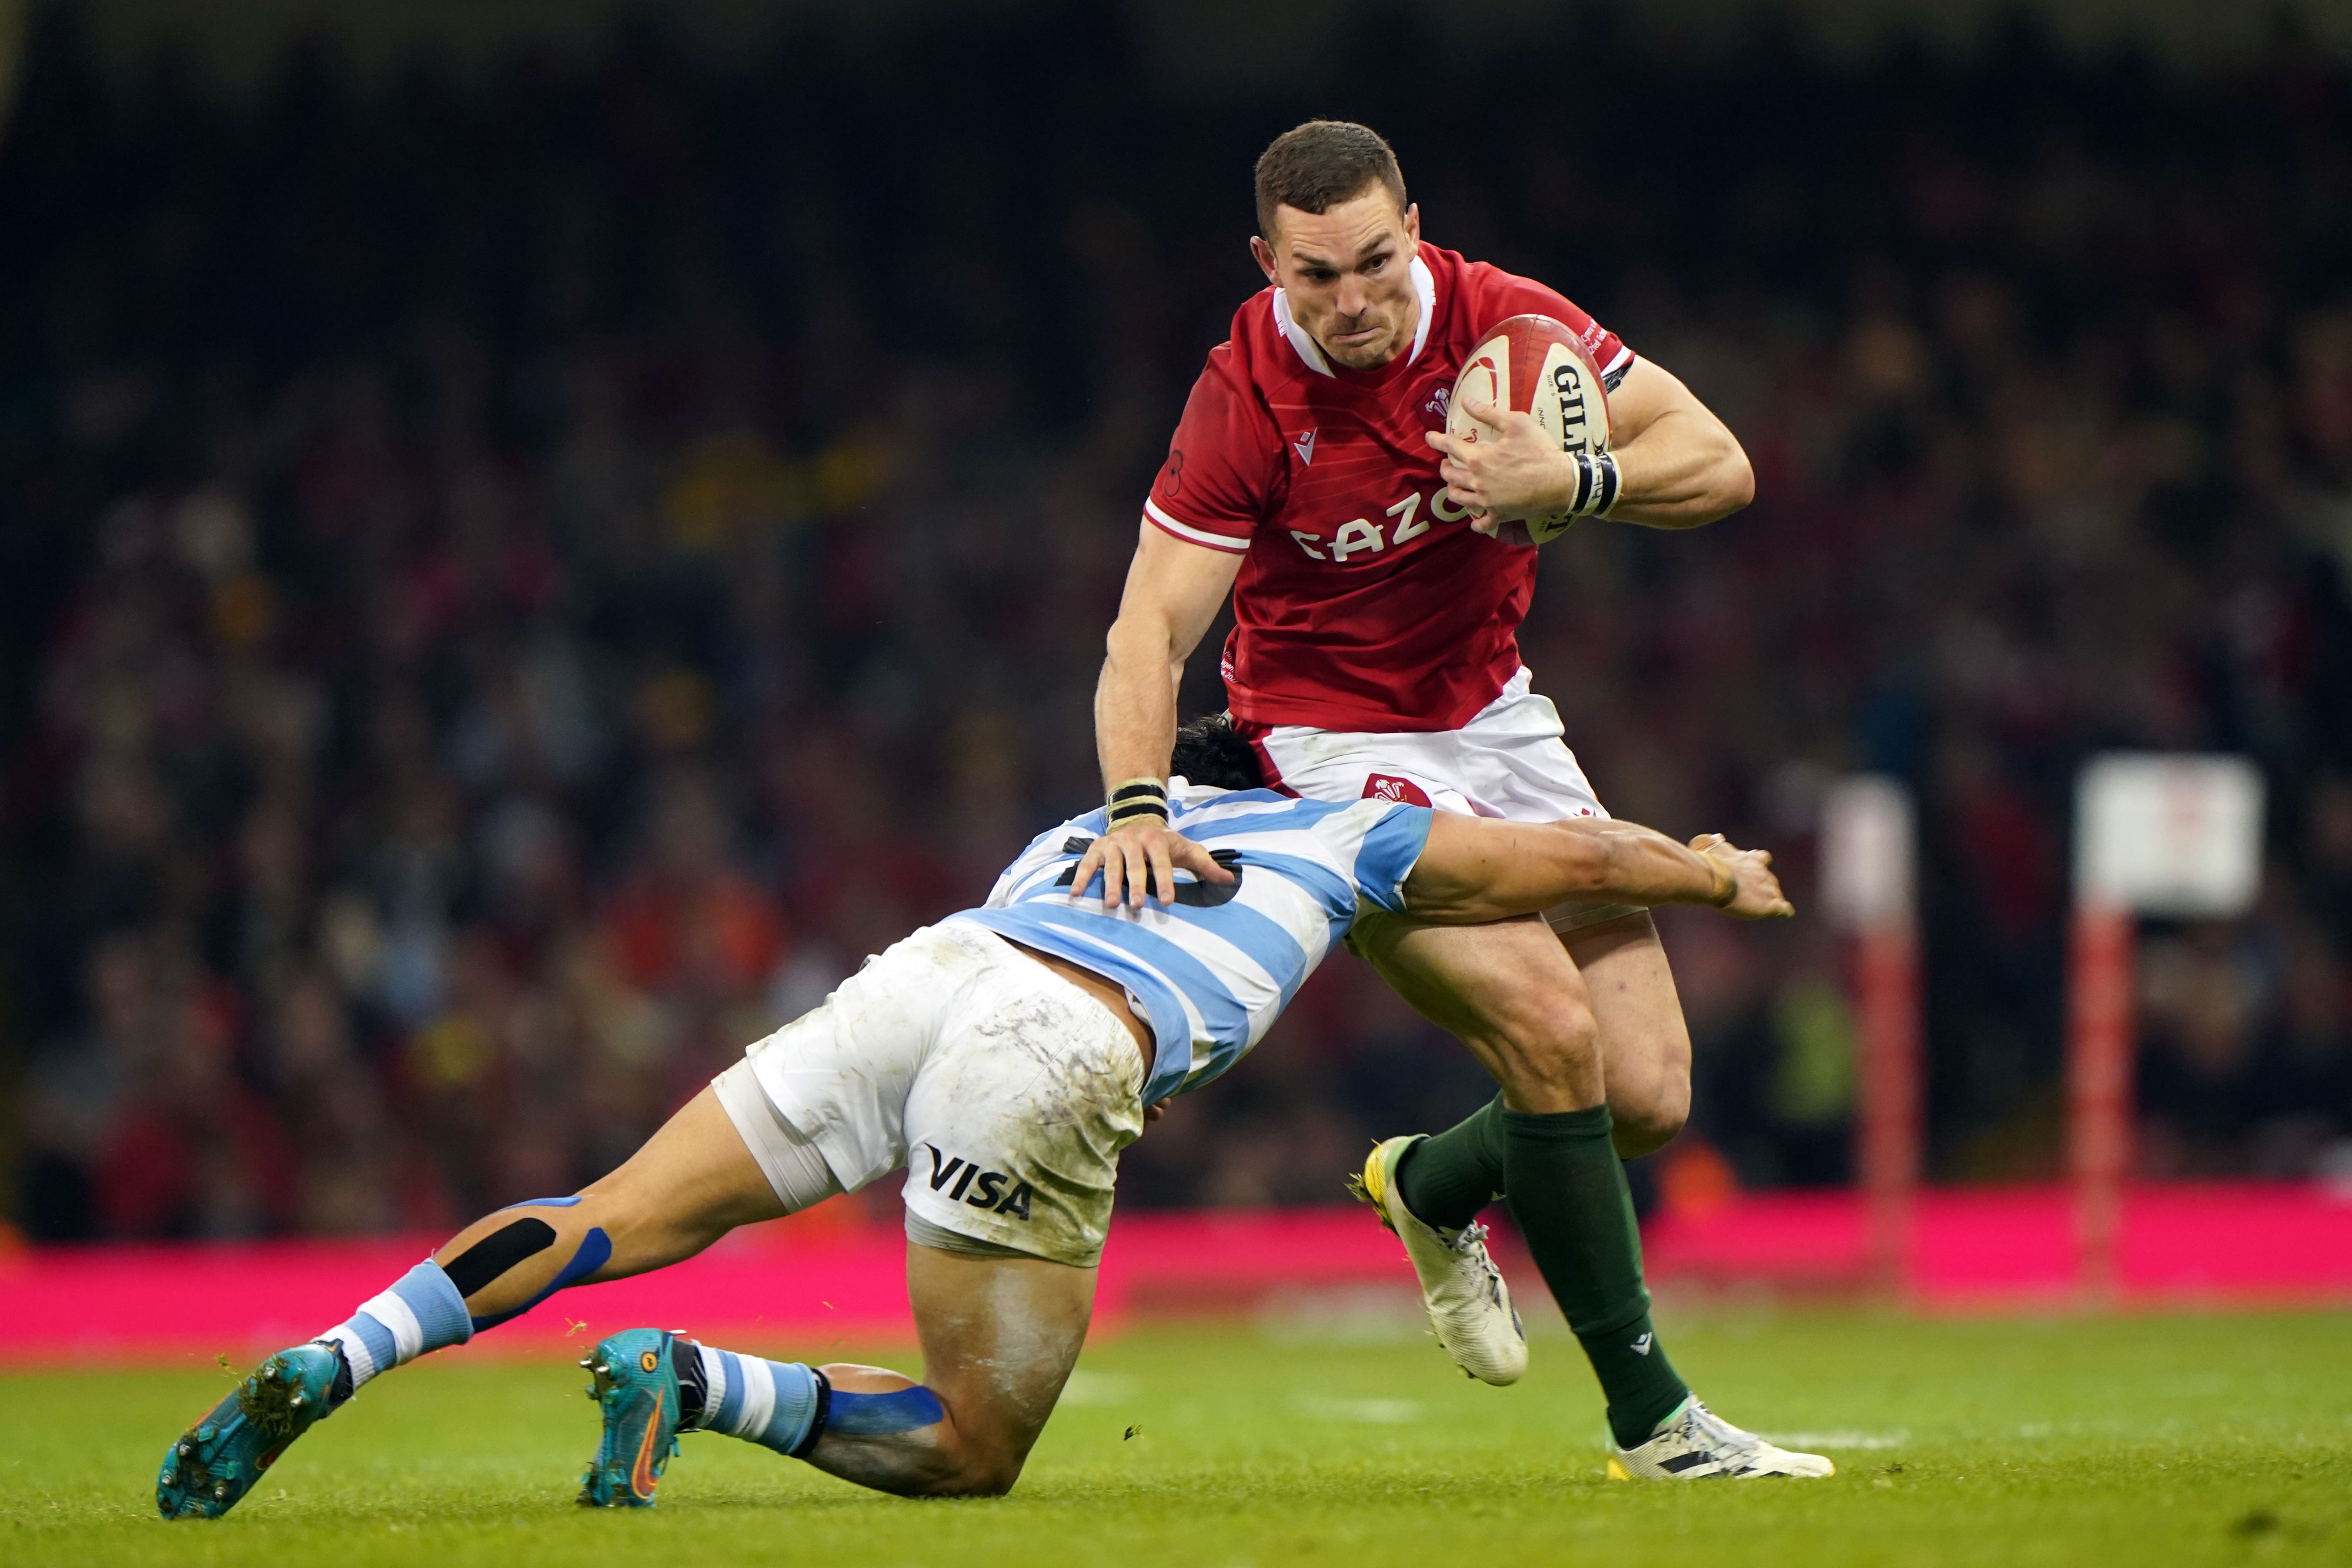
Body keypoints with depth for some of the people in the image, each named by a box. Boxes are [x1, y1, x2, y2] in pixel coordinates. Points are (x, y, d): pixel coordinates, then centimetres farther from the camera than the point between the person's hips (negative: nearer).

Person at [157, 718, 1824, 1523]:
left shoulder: (1076, 831, 39)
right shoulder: (1338, 835, 29)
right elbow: (1573, 856, 33)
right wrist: (1717, 872, 53)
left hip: (922, 972, 5)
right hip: (1046, 1074, -5)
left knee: (615, 1222, 7)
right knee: (972, 1451, 3)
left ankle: (318, 1366, -13)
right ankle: (691, 1382, -20)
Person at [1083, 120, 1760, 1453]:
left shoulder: (1501, 321, -11)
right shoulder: (1244, 402, -20)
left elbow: (1720, 465, -11)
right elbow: (1152, 628, -21)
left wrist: (1568, 482, -29)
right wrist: (1139, 804, -37)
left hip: (1497, 716, 5)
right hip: (1337, 744, -5)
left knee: (1650, 1096, -2)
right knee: (1553, 1033, -23)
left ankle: (1433, 1187, 30)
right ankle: (1650, 1414, -13)